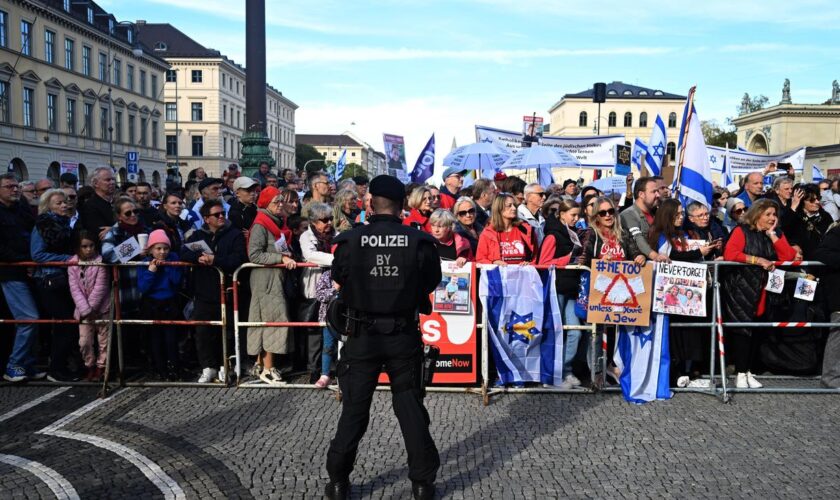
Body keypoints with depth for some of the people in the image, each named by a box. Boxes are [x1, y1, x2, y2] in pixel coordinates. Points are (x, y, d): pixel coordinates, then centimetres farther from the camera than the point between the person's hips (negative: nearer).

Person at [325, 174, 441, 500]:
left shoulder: (350, 240, -12)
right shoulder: (419, 241, -11)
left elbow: (338, 278, 5)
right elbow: (432, 281, 4)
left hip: (363, 335, 0)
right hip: (404, 336, 0)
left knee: (354, 408, 12)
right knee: (411, 407, 12)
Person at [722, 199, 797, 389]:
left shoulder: (776, 234, 13)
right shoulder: (741, 231, -3)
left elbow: (789, 256, -1)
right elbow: (729, 254, -18)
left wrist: (772, 234, -4)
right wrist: (758, 260, -19)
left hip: (765, 293, 5)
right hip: (741, 289, -5)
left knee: (757, 332, 5)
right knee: (742, 330, -6)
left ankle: (749, 371, 14)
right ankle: (740, 373, 0)